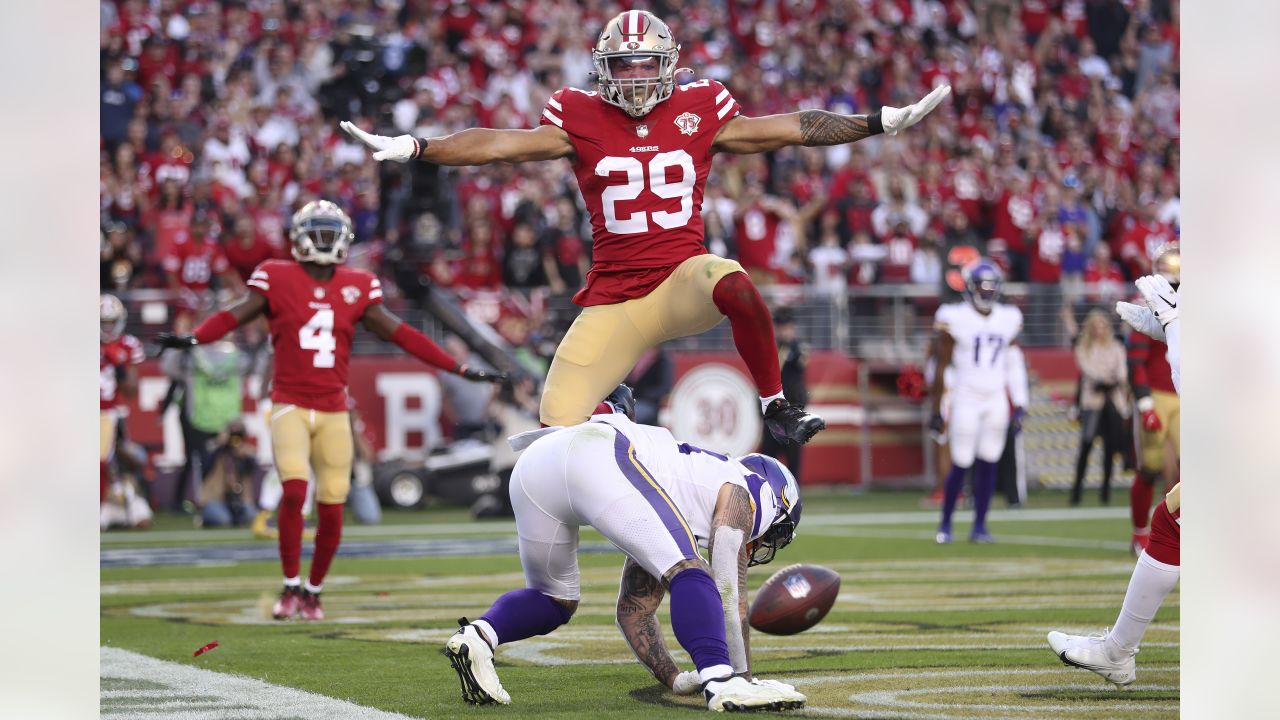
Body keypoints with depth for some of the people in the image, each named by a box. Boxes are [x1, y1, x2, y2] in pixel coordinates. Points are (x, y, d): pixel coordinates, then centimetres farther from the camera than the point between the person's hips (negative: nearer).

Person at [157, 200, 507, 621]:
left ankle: (313, 591, 21)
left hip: (333, 411, 3)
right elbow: (234, 316, -11)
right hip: (290, 406, -3)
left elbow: (399, 334, 9)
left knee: (331, 511, 0)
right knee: (295, 491, -20)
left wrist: (460, 370, 7)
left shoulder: (356, 288, 7)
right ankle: (290, 587, -5)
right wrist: (191, 340, -30)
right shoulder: (278, 280, -1)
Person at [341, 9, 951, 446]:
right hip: (613, 297, 2)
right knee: (559, 423, -7)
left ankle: (777, 409, -20)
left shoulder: (699, 112, 4)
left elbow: (793, 129, 5)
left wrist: (885, 122, 1)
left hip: (682, 278, -1)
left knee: (735, 285, -38)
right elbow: (501, 145, -2)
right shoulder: (581, 118, 3)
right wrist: (411, 149, -12)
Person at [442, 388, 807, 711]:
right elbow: (729, 593, 12)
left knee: (554, 600, 26)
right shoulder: (738, 491, 22)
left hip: (533, 461, 8)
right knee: (687, 572, -5)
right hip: (595, 457, -8)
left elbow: (633, 610, 43)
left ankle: (478, 636, -1)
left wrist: (673, 679, 41)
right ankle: (722, 681, -27)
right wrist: (742, 675, 18)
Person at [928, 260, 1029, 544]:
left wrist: (1019, 405, 10)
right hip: (966, 399, -4)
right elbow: (941, 366, -4)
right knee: (961, 464, -4)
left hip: (996, 400, 4)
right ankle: (945, 524, 10)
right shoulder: (956, 318, -7)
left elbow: (1014, 366, 14)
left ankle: (979, 526, 10)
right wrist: (936, 410, -5)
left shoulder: (1007, 319, 7)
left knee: (988, 464, 3)